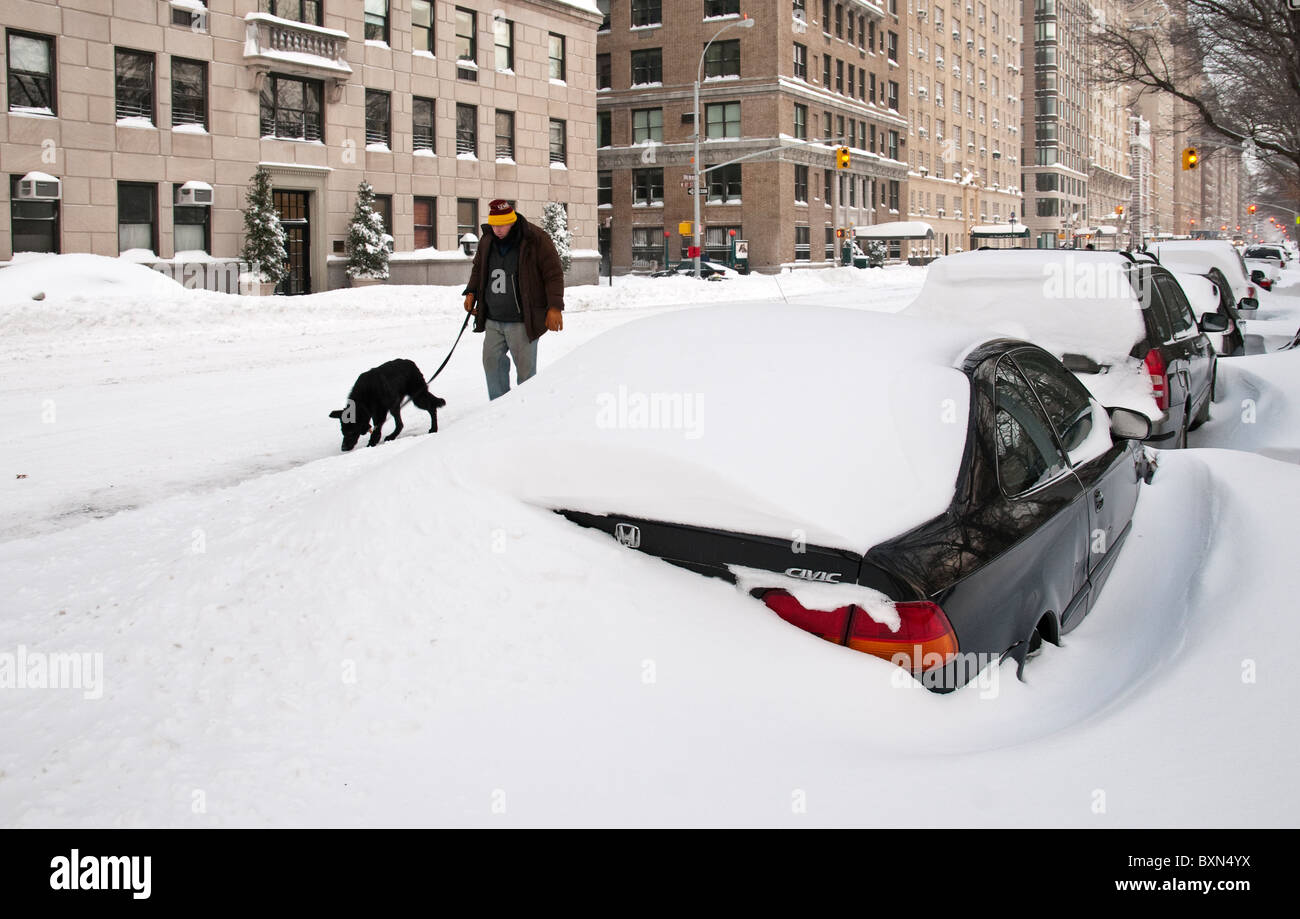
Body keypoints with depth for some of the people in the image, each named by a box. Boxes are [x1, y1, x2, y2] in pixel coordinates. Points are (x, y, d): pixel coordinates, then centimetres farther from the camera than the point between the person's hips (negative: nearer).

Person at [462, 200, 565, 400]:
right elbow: (478, 269, 25)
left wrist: (555, 306, -16)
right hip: (493, 320, 6)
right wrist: (471, 292, 9)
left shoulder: (535, 239, -9)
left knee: (525, 367, -3)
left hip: (522, 322, -6)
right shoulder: (487, 240, 8)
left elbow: (554, 273, -9)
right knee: (492, 361, 7)